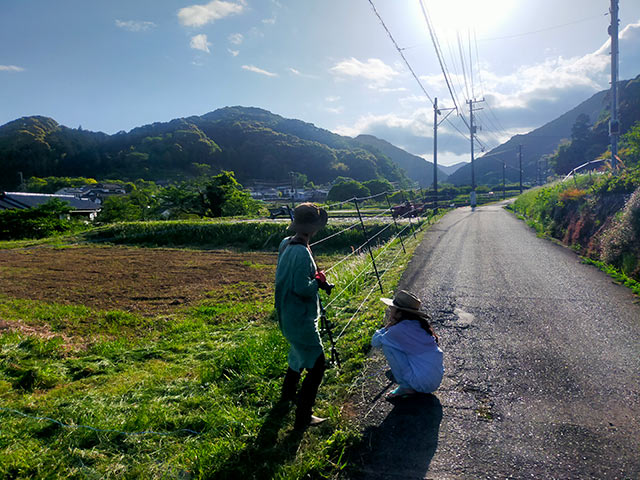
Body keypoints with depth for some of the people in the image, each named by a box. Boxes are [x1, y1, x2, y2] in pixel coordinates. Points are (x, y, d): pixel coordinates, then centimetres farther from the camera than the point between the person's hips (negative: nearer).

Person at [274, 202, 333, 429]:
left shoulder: (286, 244, 3)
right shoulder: (301, 252, -26)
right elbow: (302, 289, -27)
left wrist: (316, 278, 6)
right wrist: (319, 280, -10)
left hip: (289, 315, 10)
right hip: (301, 319, -10)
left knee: (299, 353, 30)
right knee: (316, 365, 1)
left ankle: (287, 394, 49)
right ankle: (303, 417, 8)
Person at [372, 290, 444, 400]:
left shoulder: (398, 330, -16)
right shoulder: (419, 323, 6)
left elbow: (375, 341, -1)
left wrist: (389, 324, 7)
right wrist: (392, 324, 14)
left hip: (422, 384, -8)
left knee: (387, 345, -6)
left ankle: (406, 387, 0)